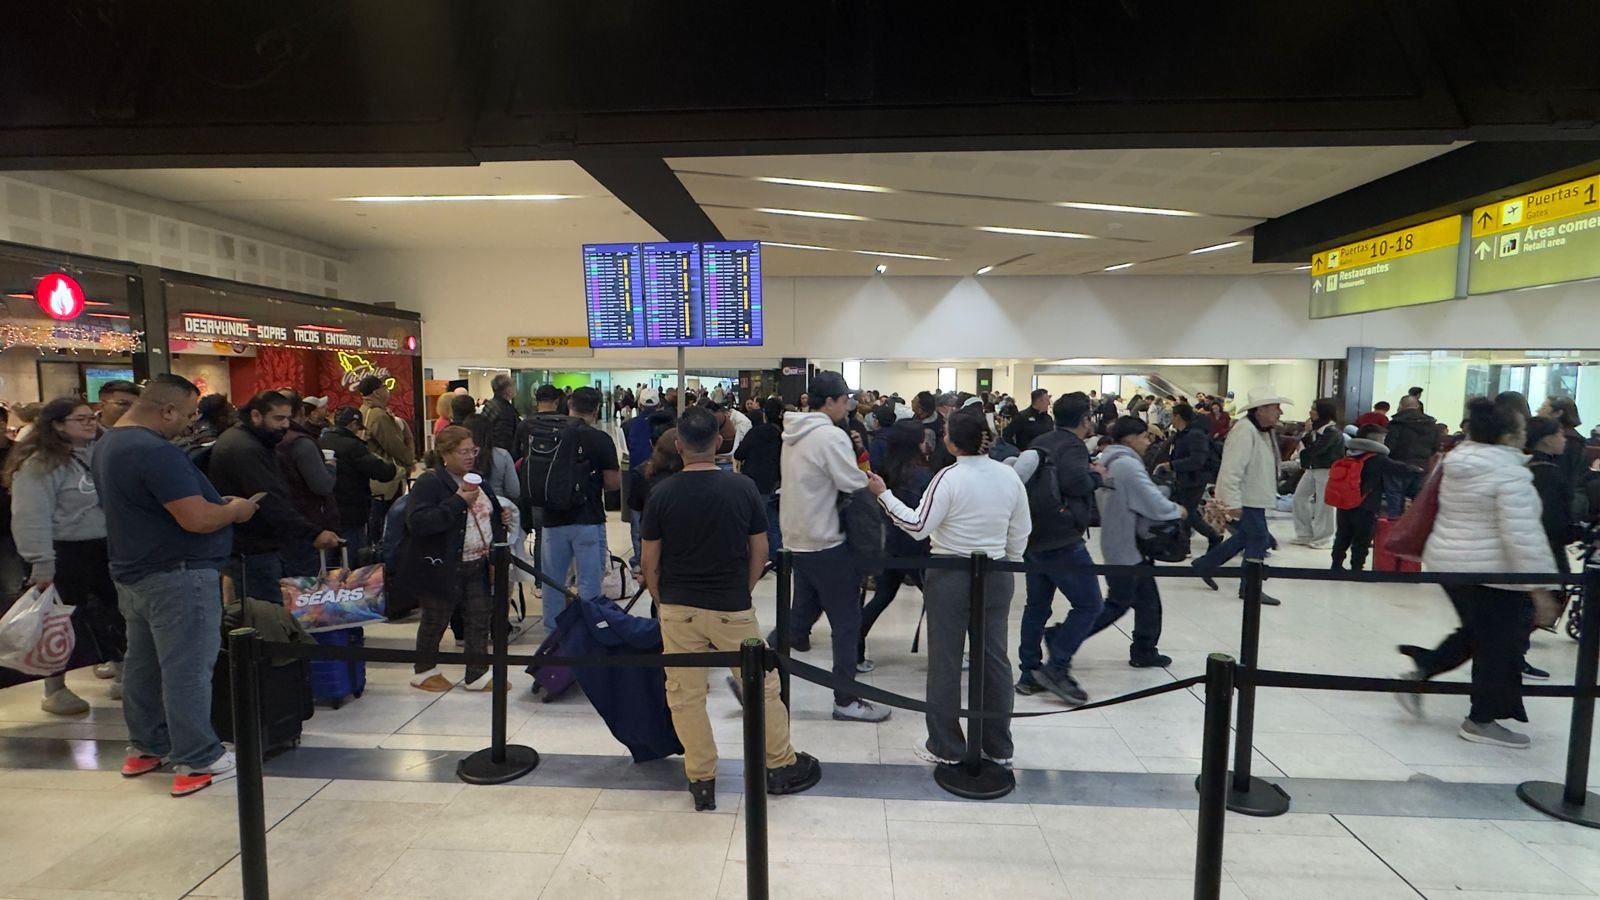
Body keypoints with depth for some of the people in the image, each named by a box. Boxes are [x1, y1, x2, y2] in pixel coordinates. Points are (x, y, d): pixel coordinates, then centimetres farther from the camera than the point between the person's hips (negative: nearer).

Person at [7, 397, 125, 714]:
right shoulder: (39, 464, -14)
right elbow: (32, 519, -19)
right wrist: (42, 565, -23)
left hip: (105, 548, 7)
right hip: (66, 554, -7)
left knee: (117, 612, 12)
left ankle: (124, 675, 26)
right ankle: (55, 690, 20)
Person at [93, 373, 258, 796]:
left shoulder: (109, 442, 9)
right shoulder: (157, 452, -24)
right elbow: (197, 519, -28)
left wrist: (218, 503, 11)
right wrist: (235, 510, -8)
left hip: (134, 572, 10)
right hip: (178, 575, -10)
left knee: (143, 662, 19)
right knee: (187, 668, -3)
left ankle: (145, 747, 32)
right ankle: (198, 761, 5)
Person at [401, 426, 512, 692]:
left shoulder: (478, 481, 11)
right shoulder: (429, 482, -14)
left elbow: (490, 513, 26)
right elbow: (417, 522, -27)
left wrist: (502, 517, 3)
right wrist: (458, 501, -28)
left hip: (477, 565, 7)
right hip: (443, 567, -7)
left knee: (480, 619, 9)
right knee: (436, 621, 9)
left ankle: (477, 675, 21)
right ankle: (423, 671, 30)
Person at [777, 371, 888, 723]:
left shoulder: (793, 434, 9)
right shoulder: (831, 435, -18)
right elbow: (854, 483, -21)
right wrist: (874, 483, 1)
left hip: (797, 539, 9)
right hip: (826, 542, -9)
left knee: (801, 615, 19)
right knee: (846, 621, 4)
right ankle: (846, 701, 12)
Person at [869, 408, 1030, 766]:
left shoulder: (950, 477, -16)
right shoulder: (1009, 475, 1)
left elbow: (918, 527, -16)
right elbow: (1021, 532, 7)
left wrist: (883, 494, -10)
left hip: (950, 575, -5)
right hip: (996, 575, 5)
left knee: (945, 661, 6)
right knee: (994, 658, 13)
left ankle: (945, 747, 17)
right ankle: (999, 747, 24)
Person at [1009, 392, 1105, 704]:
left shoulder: (1041, 443, 13)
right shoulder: (1072, 446, -13)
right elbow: (1074, 482, -29)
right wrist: (1095, 475, -10)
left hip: (1034, 538, 9)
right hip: (1062, 542, -9)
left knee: (1036, 606, 14)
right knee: (1089, 605, 0)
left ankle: (1030, 673, 19)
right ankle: (1057, 667, -3)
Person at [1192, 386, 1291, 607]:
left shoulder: (1265, 431, 10)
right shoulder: (1245, 431, -22)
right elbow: (1232, 469, -27)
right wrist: (1232, 502, -28)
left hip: (1255, 496, 10)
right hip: (1246, 498, -10)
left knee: (1245, 536, 18)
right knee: (1258, 538, -4)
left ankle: (1205, 564, 29)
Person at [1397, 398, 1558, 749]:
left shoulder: (1458, 464, 7)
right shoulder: (1510, 473, -18)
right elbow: (1522, 533, -22)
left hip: (1446, 561, 8)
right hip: (1491, 572, -8)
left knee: (1475, 634, 22)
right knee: (1500, 646, 6)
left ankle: (1419, 673, 13)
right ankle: (1481, 721, 16)